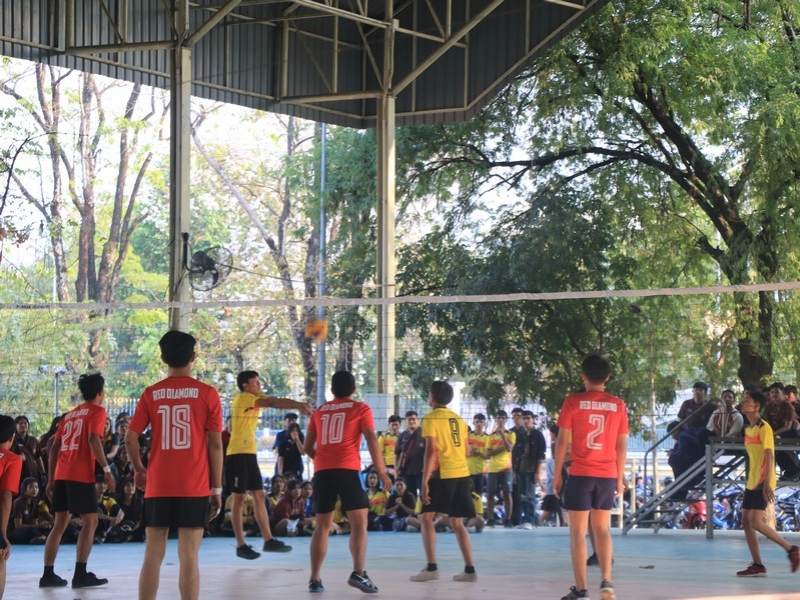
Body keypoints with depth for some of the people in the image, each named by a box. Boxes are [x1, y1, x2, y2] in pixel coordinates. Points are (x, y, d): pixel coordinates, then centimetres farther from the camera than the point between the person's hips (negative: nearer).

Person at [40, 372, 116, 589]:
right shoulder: (97, 411, 0)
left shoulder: (70, 414, 21)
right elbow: (93, 440, -17)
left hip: (61, 474, 7)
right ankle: (80, 574, -9)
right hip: (81, 475, -7)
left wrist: (51, 479, 19)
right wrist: (106, 469, -17)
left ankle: (48, 575, 8)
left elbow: (54, 447, 17)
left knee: (60, 524, 11)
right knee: (90, 521, -2)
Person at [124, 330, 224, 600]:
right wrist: (217, 487, 4)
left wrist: (139, 469, 18)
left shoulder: (151, 394, 4)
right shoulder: (207, 394, -1)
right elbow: (215, 444, -3)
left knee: (152, 555, 6)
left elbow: (130, 438, 1)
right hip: (194, 487, -2)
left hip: (158, 487, 2)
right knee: (189, 557, -2)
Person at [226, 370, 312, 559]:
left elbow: (276, 401, 4)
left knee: (259, 496, 8)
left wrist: (299, 405, -13)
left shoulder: (254, 399, 15)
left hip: (249, 454, 9)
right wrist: (299, 405, -28)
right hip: (238, 455, -9)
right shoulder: (242, 398, -13)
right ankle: (241, 545, -1)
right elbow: (271, 403, -24)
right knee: (239, 498, -4)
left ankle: (268, 540, 10)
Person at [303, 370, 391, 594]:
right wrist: (382, 472, -2)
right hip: (347, 470, -4)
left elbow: (307, 447, 22)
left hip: (322, 471, 4)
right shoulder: (360, 409, 8)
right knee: (359, 523, -5)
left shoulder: (319, 411, 19)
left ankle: (314, 579, 9)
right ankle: (358, 573, -22)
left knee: (322, 526, 12)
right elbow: (371, 440, -4)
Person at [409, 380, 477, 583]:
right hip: (463, 474, 6)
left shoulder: (431, 419, -5)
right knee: (457, 522, 12)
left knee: (426, 517, 2)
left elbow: (431, 450, -13)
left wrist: (425, 480, -15)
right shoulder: (458, 419, 14)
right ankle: (469, 569, 6)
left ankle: (432, 567, -8)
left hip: (442, 475, -6)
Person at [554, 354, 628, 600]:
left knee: (578, 531, 3)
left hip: (580, 474, -3)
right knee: (602, 529, 14)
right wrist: (619, 478, 15)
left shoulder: (573, 402, -4)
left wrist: (557, 475, 4)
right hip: (607, 475, 3)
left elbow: (562, 441, -4)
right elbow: (622, 445, 7)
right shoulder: (618, 405, 4)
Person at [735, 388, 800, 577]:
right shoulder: (748, 429, 13)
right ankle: (757, 565, 8)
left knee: (756, 522, -15)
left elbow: (769, 456, -19)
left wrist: (767, 483, -26)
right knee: (746, 521, 4)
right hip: (752, 482, 9)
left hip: (763, 483, -9)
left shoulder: (764, 428, -13)